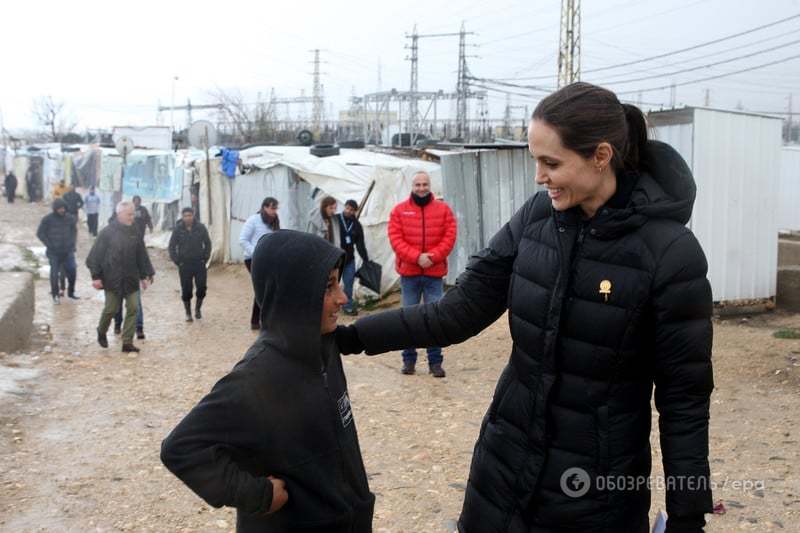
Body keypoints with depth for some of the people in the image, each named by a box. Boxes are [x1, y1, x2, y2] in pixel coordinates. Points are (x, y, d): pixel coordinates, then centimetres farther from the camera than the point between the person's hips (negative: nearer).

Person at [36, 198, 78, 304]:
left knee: (72, 271, 1)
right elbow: (40, 233, -2)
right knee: (54, 273, 1)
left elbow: (74, 230, 17)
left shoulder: (70, 218, 2)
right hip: (54, 252, -3)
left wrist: (73, 243, 7)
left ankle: (71, 292, 21)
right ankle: (55, 295, 16)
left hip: (68, 251, 3)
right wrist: (49, 245, -8)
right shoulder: (48, 219, -8)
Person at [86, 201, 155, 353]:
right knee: (111, 309, 2)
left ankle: (127, 342, 4)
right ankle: (101, 332, 31)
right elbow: (96, 255, -6)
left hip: (131, 279, 4)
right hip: (112, 279, -4)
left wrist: (145, 275, 11)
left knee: (133, 308, -2)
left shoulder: (134, 233, 6)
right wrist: (96, 276, -10)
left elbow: (142, 256, 13)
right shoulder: (108, 232, -7)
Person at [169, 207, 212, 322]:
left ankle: (197, 309, 22)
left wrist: (205, 258, 1)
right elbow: (172, 247, 4)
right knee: (186, 291, 2)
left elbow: (207, 243, 8)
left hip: (199, 263, 1)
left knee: (201, 288, -1)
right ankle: (188, 313, 17)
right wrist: (177, 261, -3)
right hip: (184, 264, -1)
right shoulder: (178, 229, -5)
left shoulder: (200, 228, -3)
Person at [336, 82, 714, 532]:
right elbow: (459, 312, -1)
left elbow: (684, 399, -13)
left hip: (597, 489, -4)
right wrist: (350, 337, -6)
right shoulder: (537, 216, -4)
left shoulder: (670, 252, -18)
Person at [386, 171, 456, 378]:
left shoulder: (443, 209, 5)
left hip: (434, 273, 0)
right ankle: (409, 359, 16)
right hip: (408, 272, 0)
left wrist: (432, 257, -15)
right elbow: (395, 239, -5)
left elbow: (449, 237, -2)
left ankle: (435, 361, 8)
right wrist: (417, 257, -16)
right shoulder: (399, 210, 3)